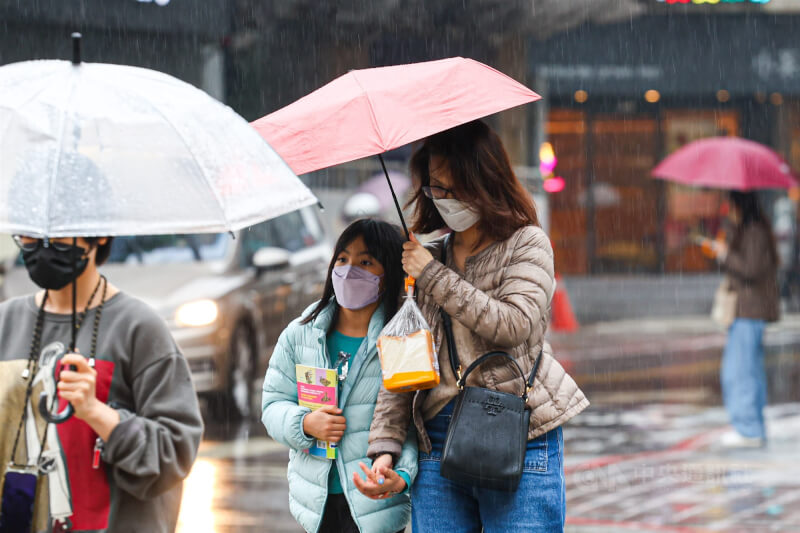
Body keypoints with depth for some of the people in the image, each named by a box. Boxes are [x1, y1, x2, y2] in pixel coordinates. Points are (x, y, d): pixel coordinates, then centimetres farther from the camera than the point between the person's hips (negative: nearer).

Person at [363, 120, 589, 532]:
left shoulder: (526, 243, 2)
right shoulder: (424, 258, 13)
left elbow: (515, 325, -15)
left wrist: (435, 276, -10)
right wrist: (385, 444, 2)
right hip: (437, 444, 4)